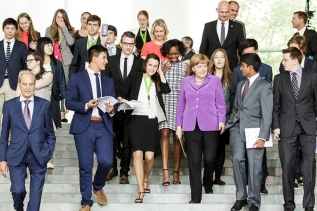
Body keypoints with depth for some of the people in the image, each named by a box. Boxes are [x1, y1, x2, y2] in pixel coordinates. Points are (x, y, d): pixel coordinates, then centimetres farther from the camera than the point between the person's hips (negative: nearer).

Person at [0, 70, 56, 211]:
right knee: (18, 191, -10)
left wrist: (48, 153, -2)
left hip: (38, 156, 1)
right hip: (16, 156, -1)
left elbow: (50, 133, 8)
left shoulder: (44, 104, 3)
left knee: (36, 194, 4)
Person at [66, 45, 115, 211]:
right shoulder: (77, 78, 4)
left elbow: (113, 104, 15)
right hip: (83, 126, -3)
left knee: (106, 161, -12)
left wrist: (111, 110, -8)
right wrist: (86, 105, -18)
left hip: (104, 126, 3)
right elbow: (69, 102, -2)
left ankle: (98, 187, 18)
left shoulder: (108, 81, 18)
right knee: (85, 166, -1)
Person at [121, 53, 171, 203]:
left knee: (149, 156, -6)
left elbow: (166, 90, -4)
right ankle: (141, 191, -11)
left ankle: (145, 180, 23)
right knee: (137, 154, -13)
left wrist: (160, 72, 1)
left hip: (151, 120, 2)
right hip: (136, 118, -2)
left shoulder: (157, 81, 16)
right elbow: (124, 95, 9)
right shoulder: (134, 77, 9)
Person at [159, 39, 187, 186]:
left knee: (177, 137, 2)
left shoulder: (185, 66, 9)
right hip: (165, 103, 0)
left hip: (181, 104, 1)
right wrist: (163, 71, -6)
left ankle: (176, 172, 9)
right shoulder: (162, 65, 9)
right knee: (165, 133, -15)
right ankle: (165, 171, -22)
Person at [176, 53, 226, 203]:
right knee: (194, 161, -1)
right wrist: (179, 125, 10)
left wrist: (222, 120, -8)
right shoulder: (186, 81, 11)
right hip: (191, 127, 1)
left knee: (209, 158, 0)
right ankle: (195, 196, 3)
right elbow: (181, 105, 13)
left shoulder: (215, 80, 5)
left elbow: (220, 103, 4)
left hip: (210, 126, -1)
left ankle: (208, 184, 31)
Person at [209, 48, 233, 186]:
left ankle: (217, 177, 10)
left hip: (224, 117, 1)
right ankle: (207, 177, 0)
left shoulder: (230, 77, 7)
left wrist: (224, 114, -2)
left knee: (221, 148, 5)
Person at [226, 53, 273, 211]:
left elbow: (267, 114, -10)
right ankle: (241, 197, -1)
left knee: (254, 166, -1)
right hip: (237, 128, 5)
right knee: (237, 158, -13)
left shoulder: (264, 86, -6)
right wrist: (228, 124, 10)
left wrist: (262, 137, -16)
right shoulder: (241, 84, 17)